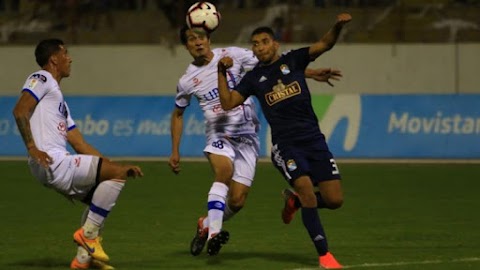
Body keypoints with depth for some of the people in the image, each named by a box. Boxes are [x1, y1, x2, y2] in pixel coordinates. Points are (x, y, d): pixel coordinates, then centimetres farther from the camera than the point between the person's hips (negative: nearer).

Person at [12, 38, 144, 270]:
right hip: (52, 162, -10)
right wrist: (32, 147, -27)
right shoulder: (41, 79, 1)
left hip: (60, 166, 10)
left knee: (102, 201, 23)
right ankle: (88, 234, -9)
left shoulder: (59, 99, 29)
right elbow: (20, 110, -17)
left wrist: (117, 166, 19)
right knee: (117, 174, -15)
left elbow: (80, 145, 26)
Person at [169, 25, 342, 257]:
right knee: (224, 170, -34)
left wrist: (311, 73, -6)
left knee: (237, 201, -7)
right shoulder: (187, 81, 3)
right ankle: (213, 232, -33)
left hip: (246, 136, 1)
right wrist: (175, 151, 15)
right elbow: (178, 113, 19)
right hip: (219, 135, -1)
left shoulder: (232, 55, -2)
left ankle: (206, 225, 22)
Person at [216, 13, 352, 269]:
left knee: (334, 200, -5)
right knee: (307, 188, -23)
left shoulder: (293, 60, 8)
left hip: (314, 140, 2)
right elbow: (228, 103, 0)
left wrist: (338, 26, -23)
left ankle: (295, 200, 28)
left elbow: (324, 44, -4)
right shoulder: (253, 77, 8)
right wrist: (222, 72, -10)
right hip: (285, 144, -2)